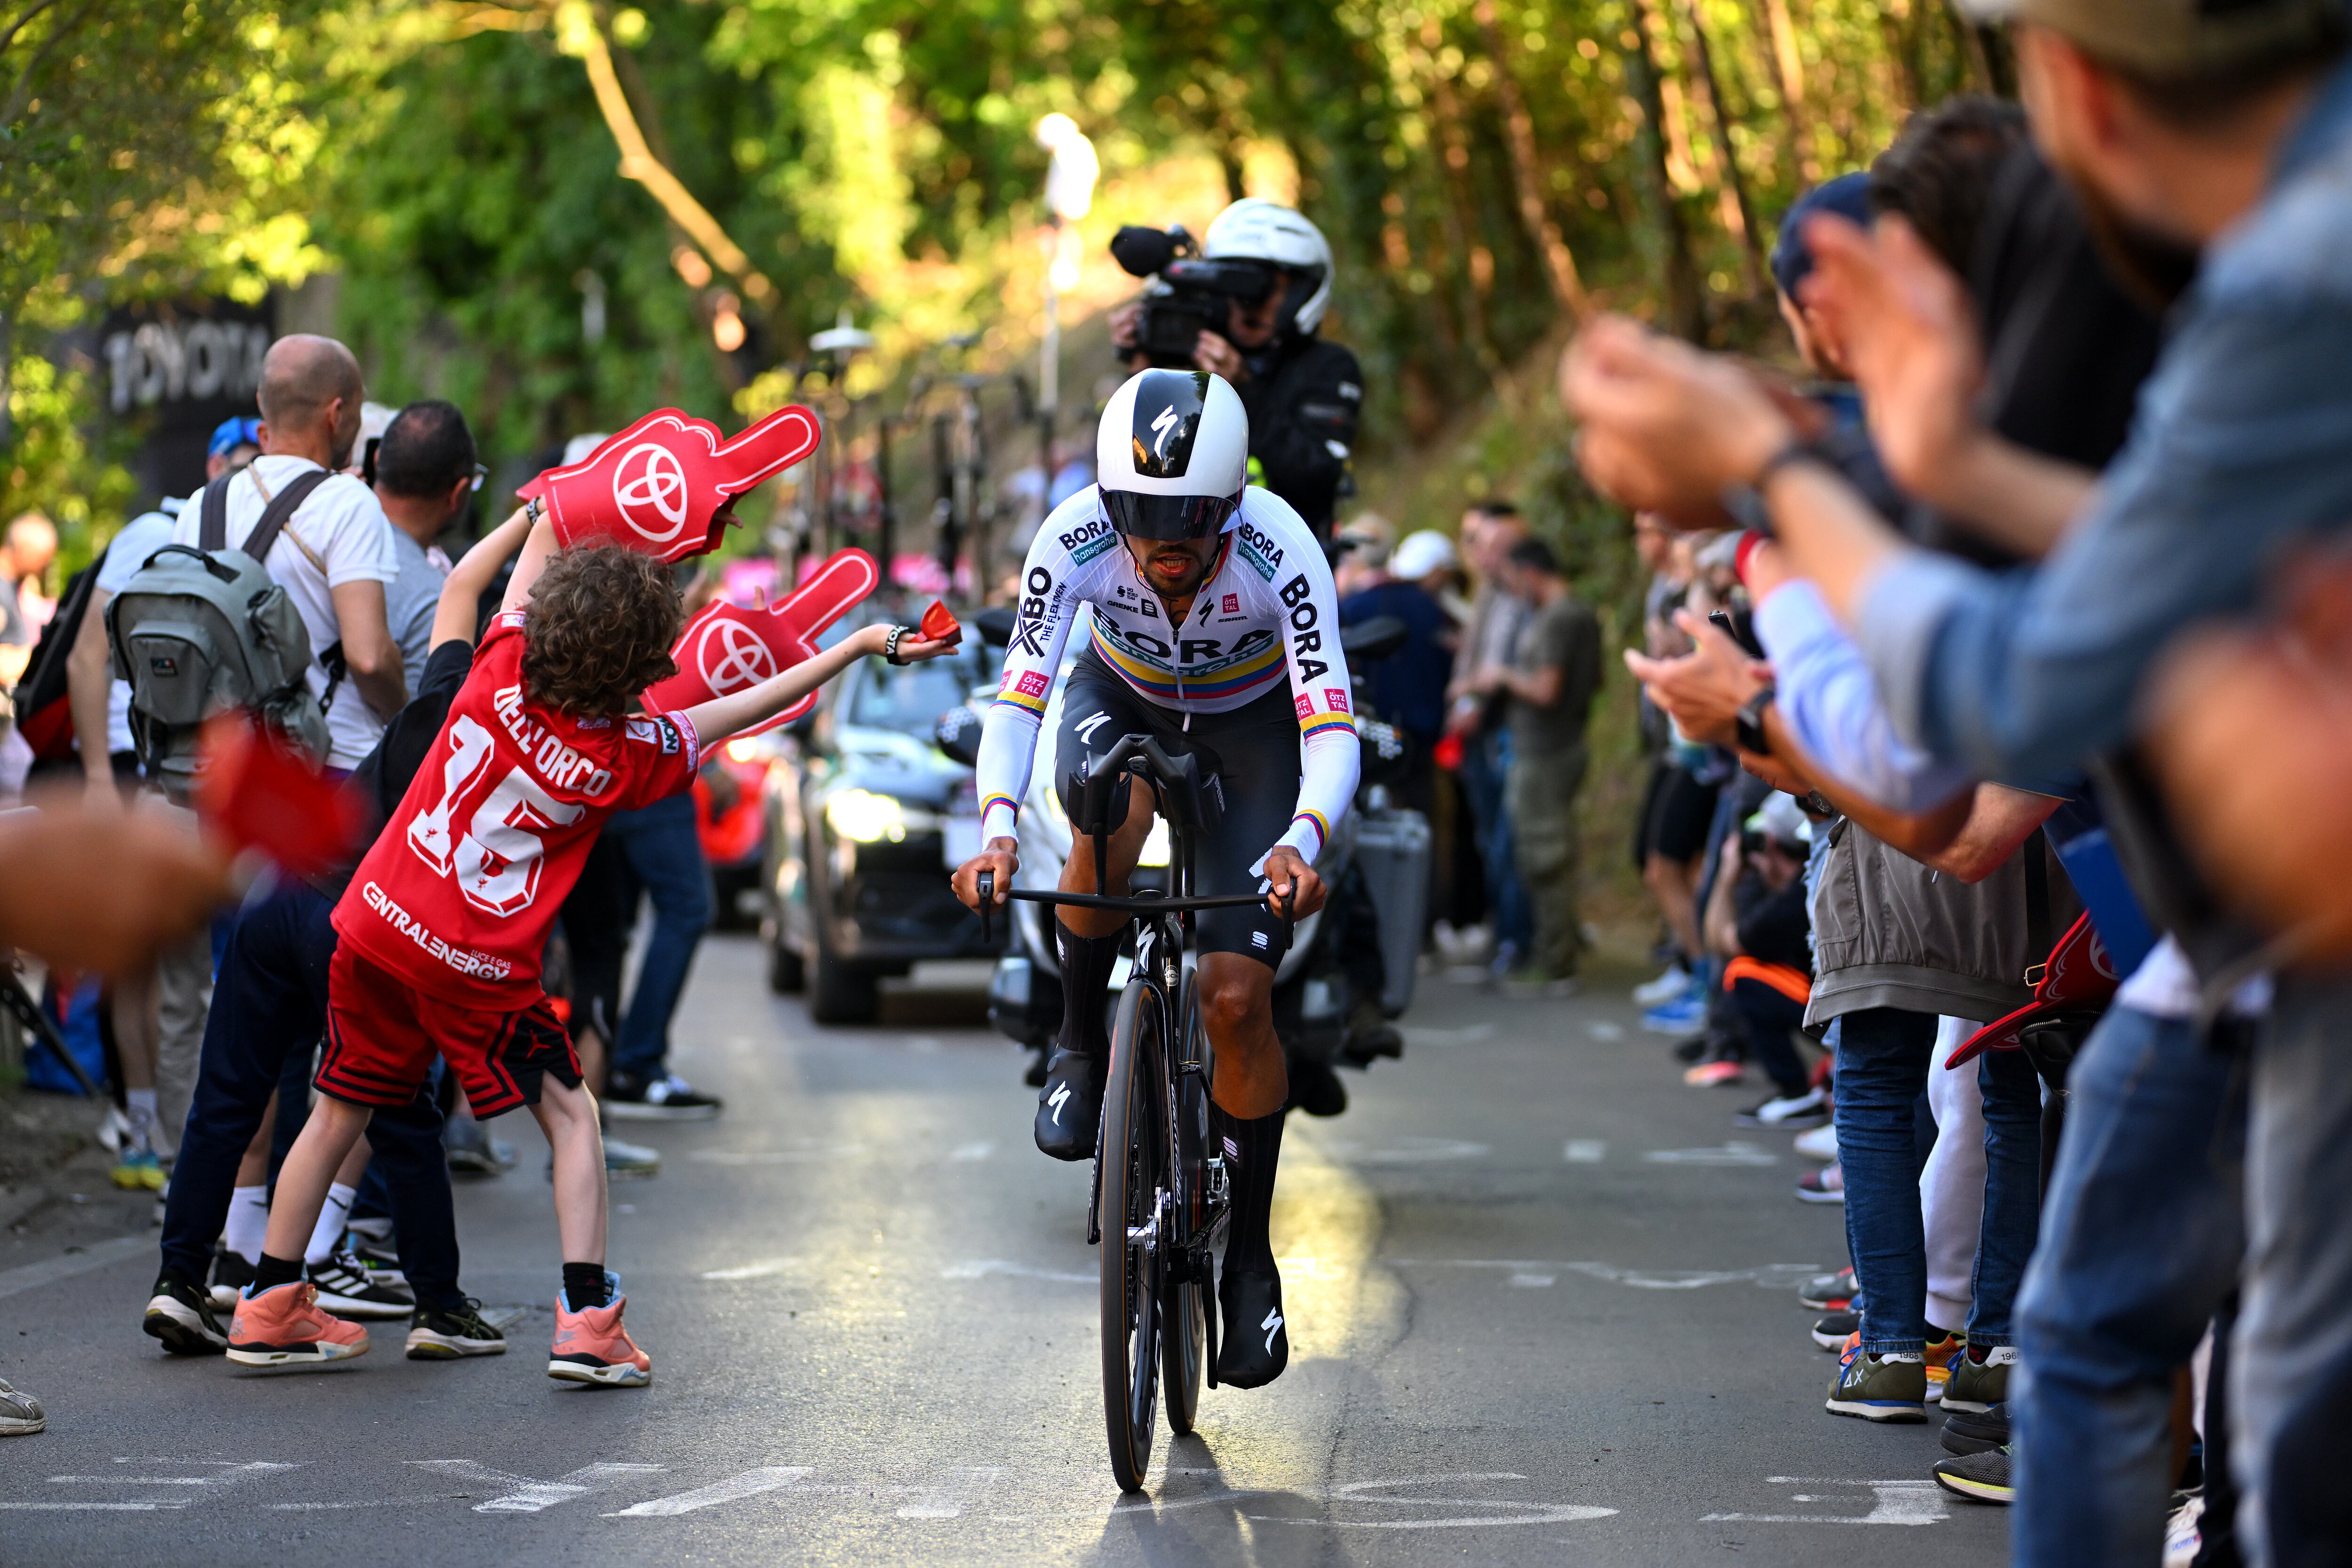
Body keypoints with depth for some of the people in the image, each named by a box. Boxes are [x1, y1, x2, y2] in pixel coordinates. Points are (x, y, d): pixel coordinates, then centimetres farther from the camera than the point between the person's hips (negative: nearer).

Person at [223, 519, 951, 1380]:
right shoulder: (624, 757, -9)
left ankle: (267, 1308, 23)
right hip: (481, 965, -4)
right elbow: (738, 710, 1)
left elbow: (543, 533, 10)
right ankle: (588, 1321, 1)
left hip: (376, 922, 4)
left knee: (342, 1108, 16)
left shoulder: (502, 665, -5)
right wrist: (861, 645, 8)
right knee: (570, 1114, 11)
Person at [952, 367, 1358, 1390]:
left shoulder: (1279, 552, -36)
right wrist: (998, 827, -51)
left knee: (1237, 999, -13)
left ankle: (1249, 1252, 5)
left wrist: (1301, 842, -59)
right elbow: (1017, 696, -34)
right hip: (1121, 698, 1)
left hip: (1249, 721, -1)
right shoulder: (1076, 539, -32)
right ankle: (1080, 1045, -10)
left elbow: (1332, 730, -40)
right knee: (1112, 814, -37)